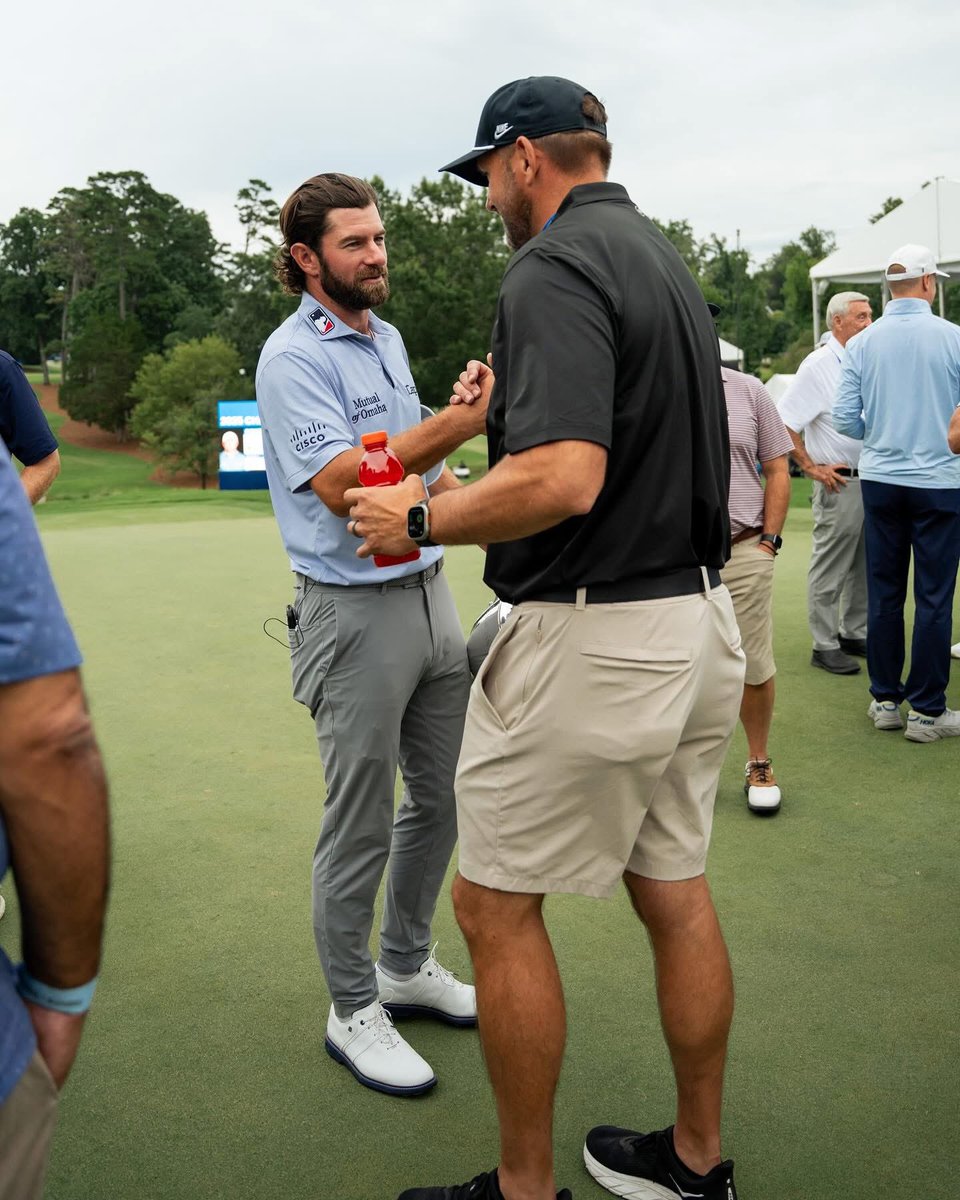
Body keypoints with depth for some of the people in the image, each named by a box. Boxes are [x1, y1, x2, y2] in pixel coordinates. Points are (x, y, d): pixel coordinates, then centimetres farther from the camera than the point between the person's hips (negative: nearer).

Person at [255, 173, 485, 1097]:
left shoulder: (386, 339, 14)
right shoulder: (293, 357, -13)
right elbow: (340, 483, -26)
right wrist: (464, 419, -31)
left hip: (428, 592, 8)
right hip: (354, 611, -8)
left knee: (438, 798, 17)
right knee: (360, 827, 2)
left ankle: (406, 966, 36)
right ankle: (352, 1011, 21)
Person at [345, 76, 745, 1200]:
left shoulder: (554, 269, -16)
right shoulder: (662, 256, 15)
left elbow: (562, 480, -29)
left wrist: (419, 517, -14)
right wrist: (510, 400, 23)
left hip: (590, 640, -9)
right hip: (696, 617, 10)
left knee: (495, 904, 5)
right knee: (675, 892, 17)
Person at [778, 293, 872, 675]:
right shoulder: (819, 364, -9)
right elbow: (784, 422, -15)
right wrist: (812, 468, -14)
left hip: (872, 480, 8)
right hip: (840, 482, -8)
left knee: (864, 567, 14)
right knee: (830, 569, -2)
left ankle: (855, 634, 25)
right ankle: (825, 646, 4)